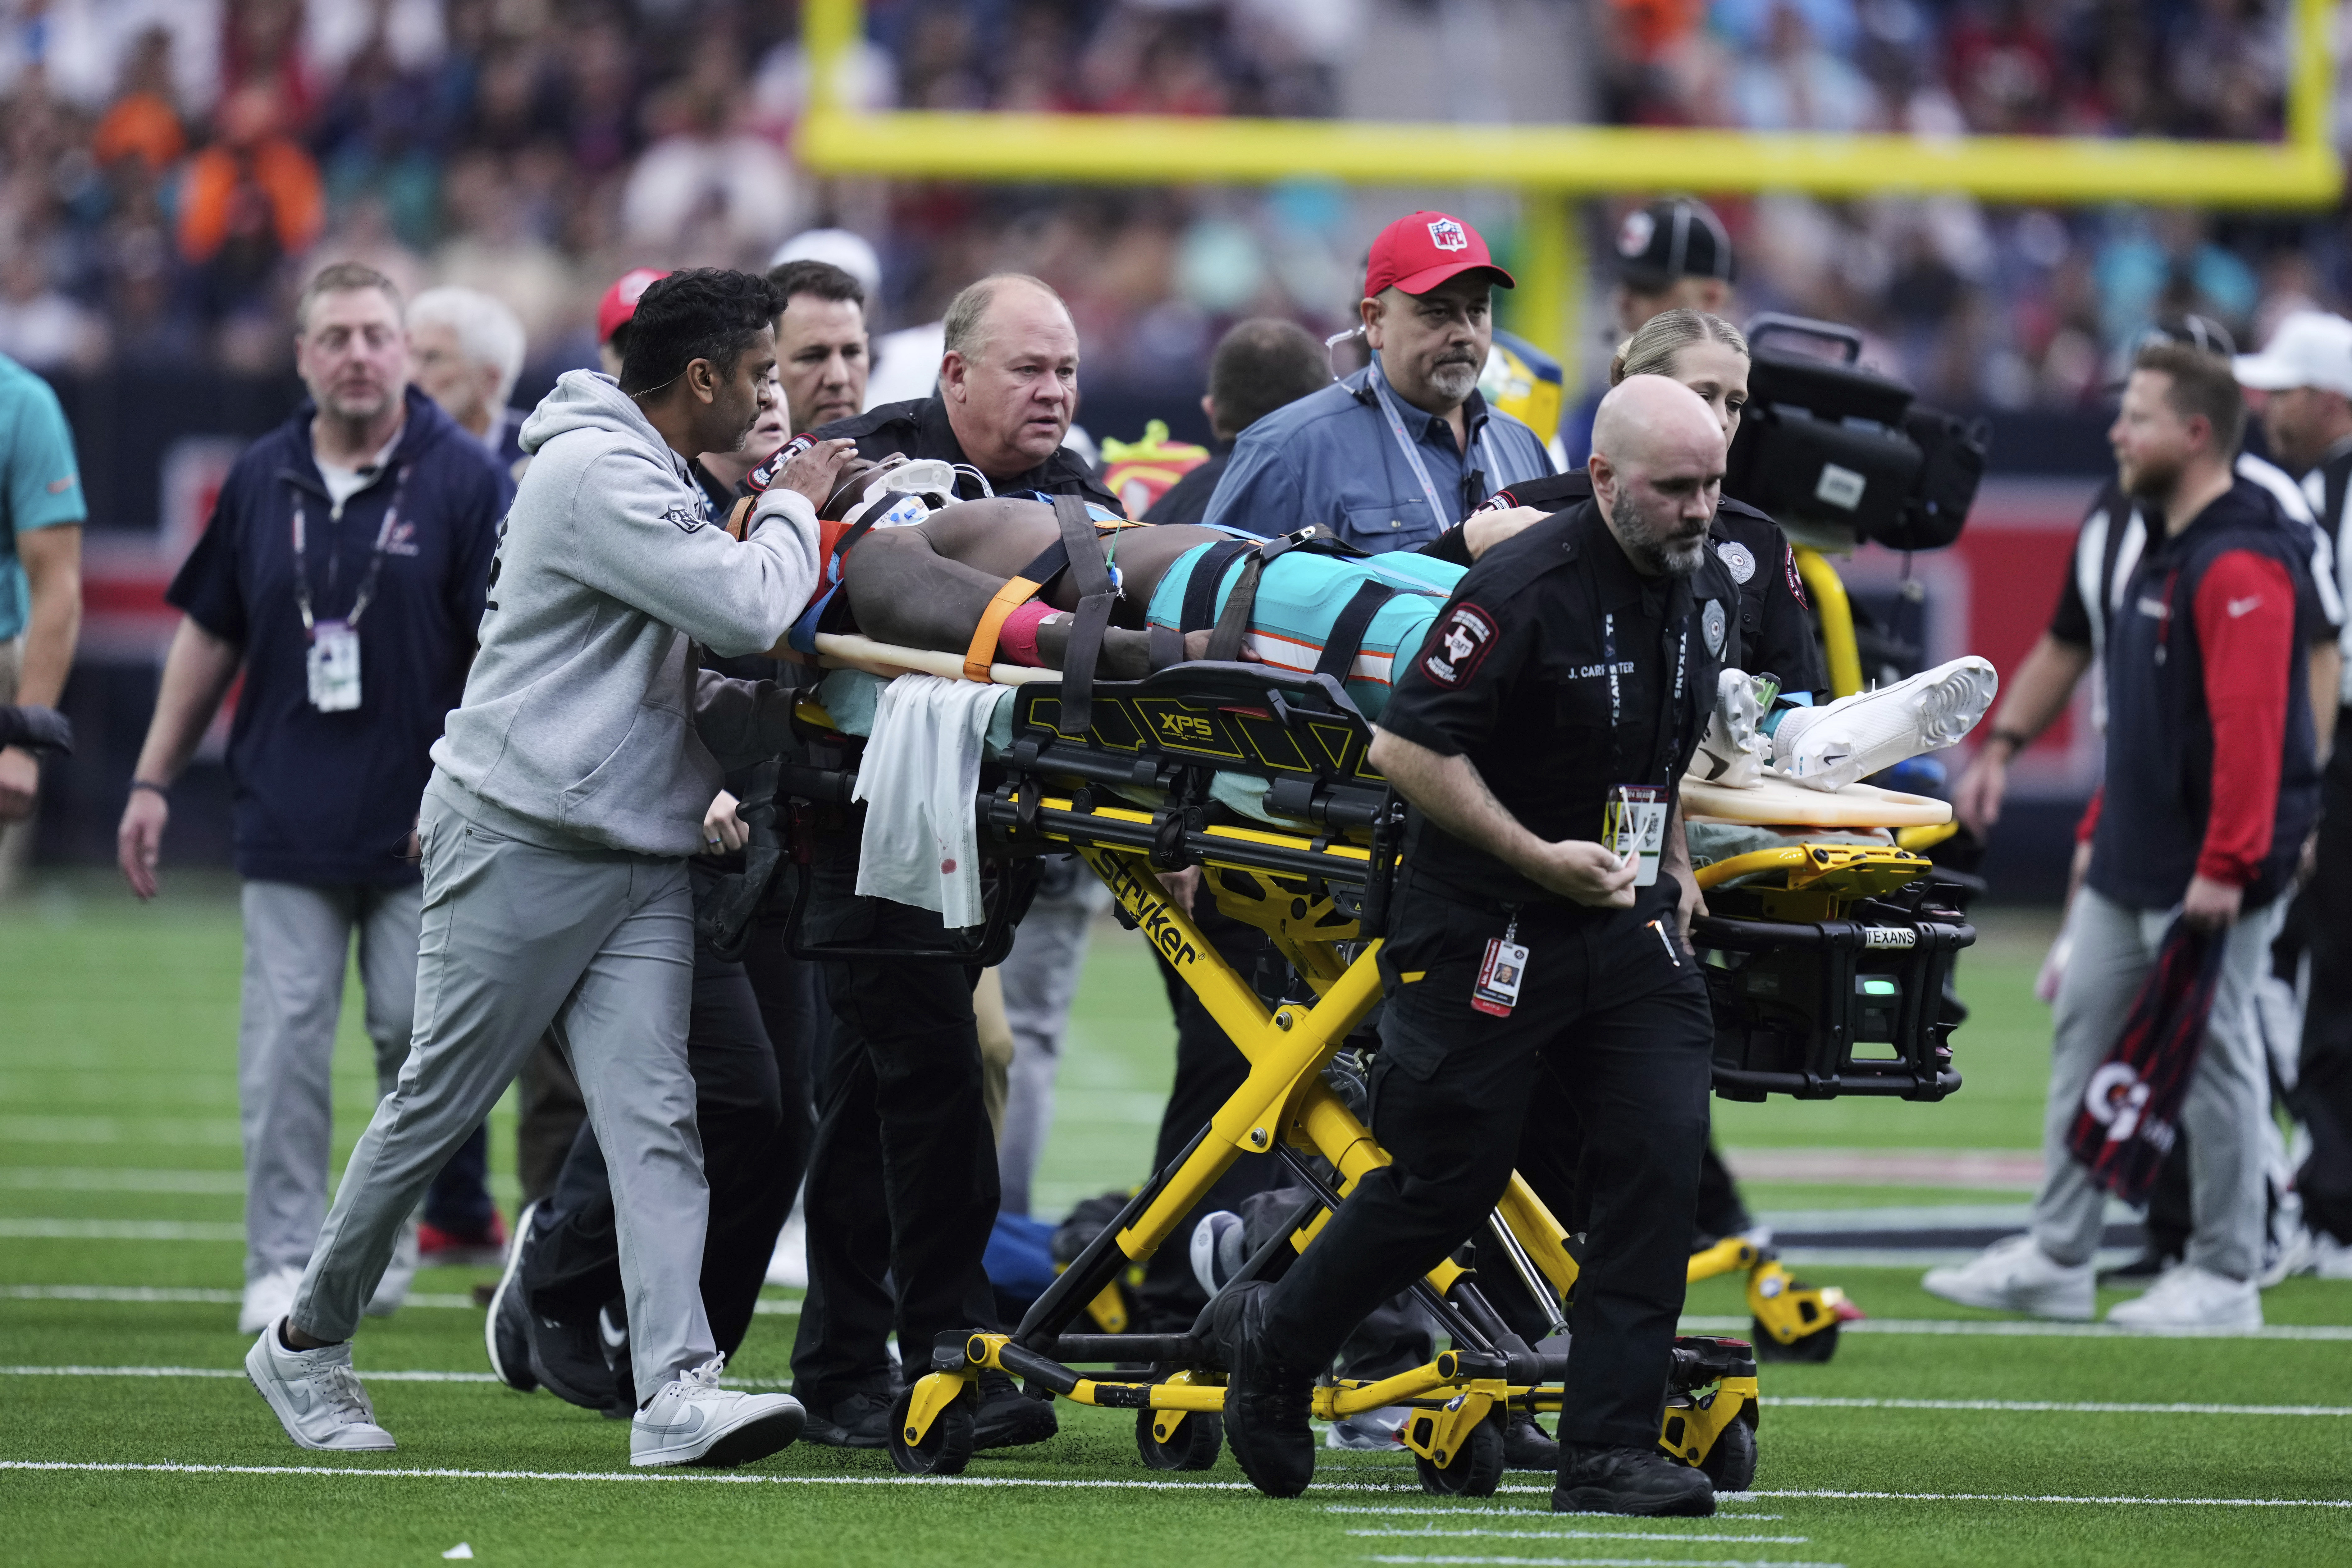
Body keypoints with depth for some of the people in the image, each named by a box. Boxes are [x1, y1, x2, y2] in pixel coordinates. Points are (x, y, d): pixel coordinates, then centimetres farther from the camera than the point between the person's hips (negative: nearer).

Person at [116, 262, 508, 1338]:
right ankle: (285, 1261, 2)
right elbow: (209, 637, 16)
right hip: (289, 823, 2)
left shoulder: (463, 479, -2)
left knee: (416, 1032, -1)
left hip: (422, 821, -2)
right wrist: (154, 780, 13)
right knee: (283, 1048, -2)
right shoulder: (262, 481, 8)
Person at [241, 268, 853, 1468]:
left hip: (638, 855, 9)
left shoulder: (654, 479, 18)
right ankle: (307, 1343, 18)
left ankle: (677, 1386, -18)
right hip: (522, 840, -9)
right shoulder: (597, 472, -14)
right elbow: (745, 608, -23)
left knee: (654, 1115, -7)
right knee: (438, 1105, 2)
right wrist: (794, 509, -5)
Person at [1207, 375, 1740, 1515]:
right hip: (1486, 929, -6)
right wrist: (1539, 858, -20)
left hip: (1627, 919, 6)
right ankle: (1272, 1342, 29)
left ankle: (1607, 1451, -4)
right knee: (1445, 1183, 3)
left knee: (1661, 1158, -8)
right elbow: (1404, 747, -20)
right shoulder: (1524, 589, -21)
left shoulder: (1709, 588, 4)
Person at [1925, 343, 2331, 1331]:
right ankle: (2057, 1261, 15)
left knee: (2214, 1060, -2)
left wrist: (2225, 867, -27)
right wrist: (2103, 828, 22)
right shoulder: (2161, 547, 15)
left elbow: (2250, 726, -24)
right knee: (2085, 1036, 10)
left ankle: (2225, 1278, 6)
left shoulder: (2242, 565, -18)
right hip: (2129, 871, 10)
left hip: (2210, 874, -10)